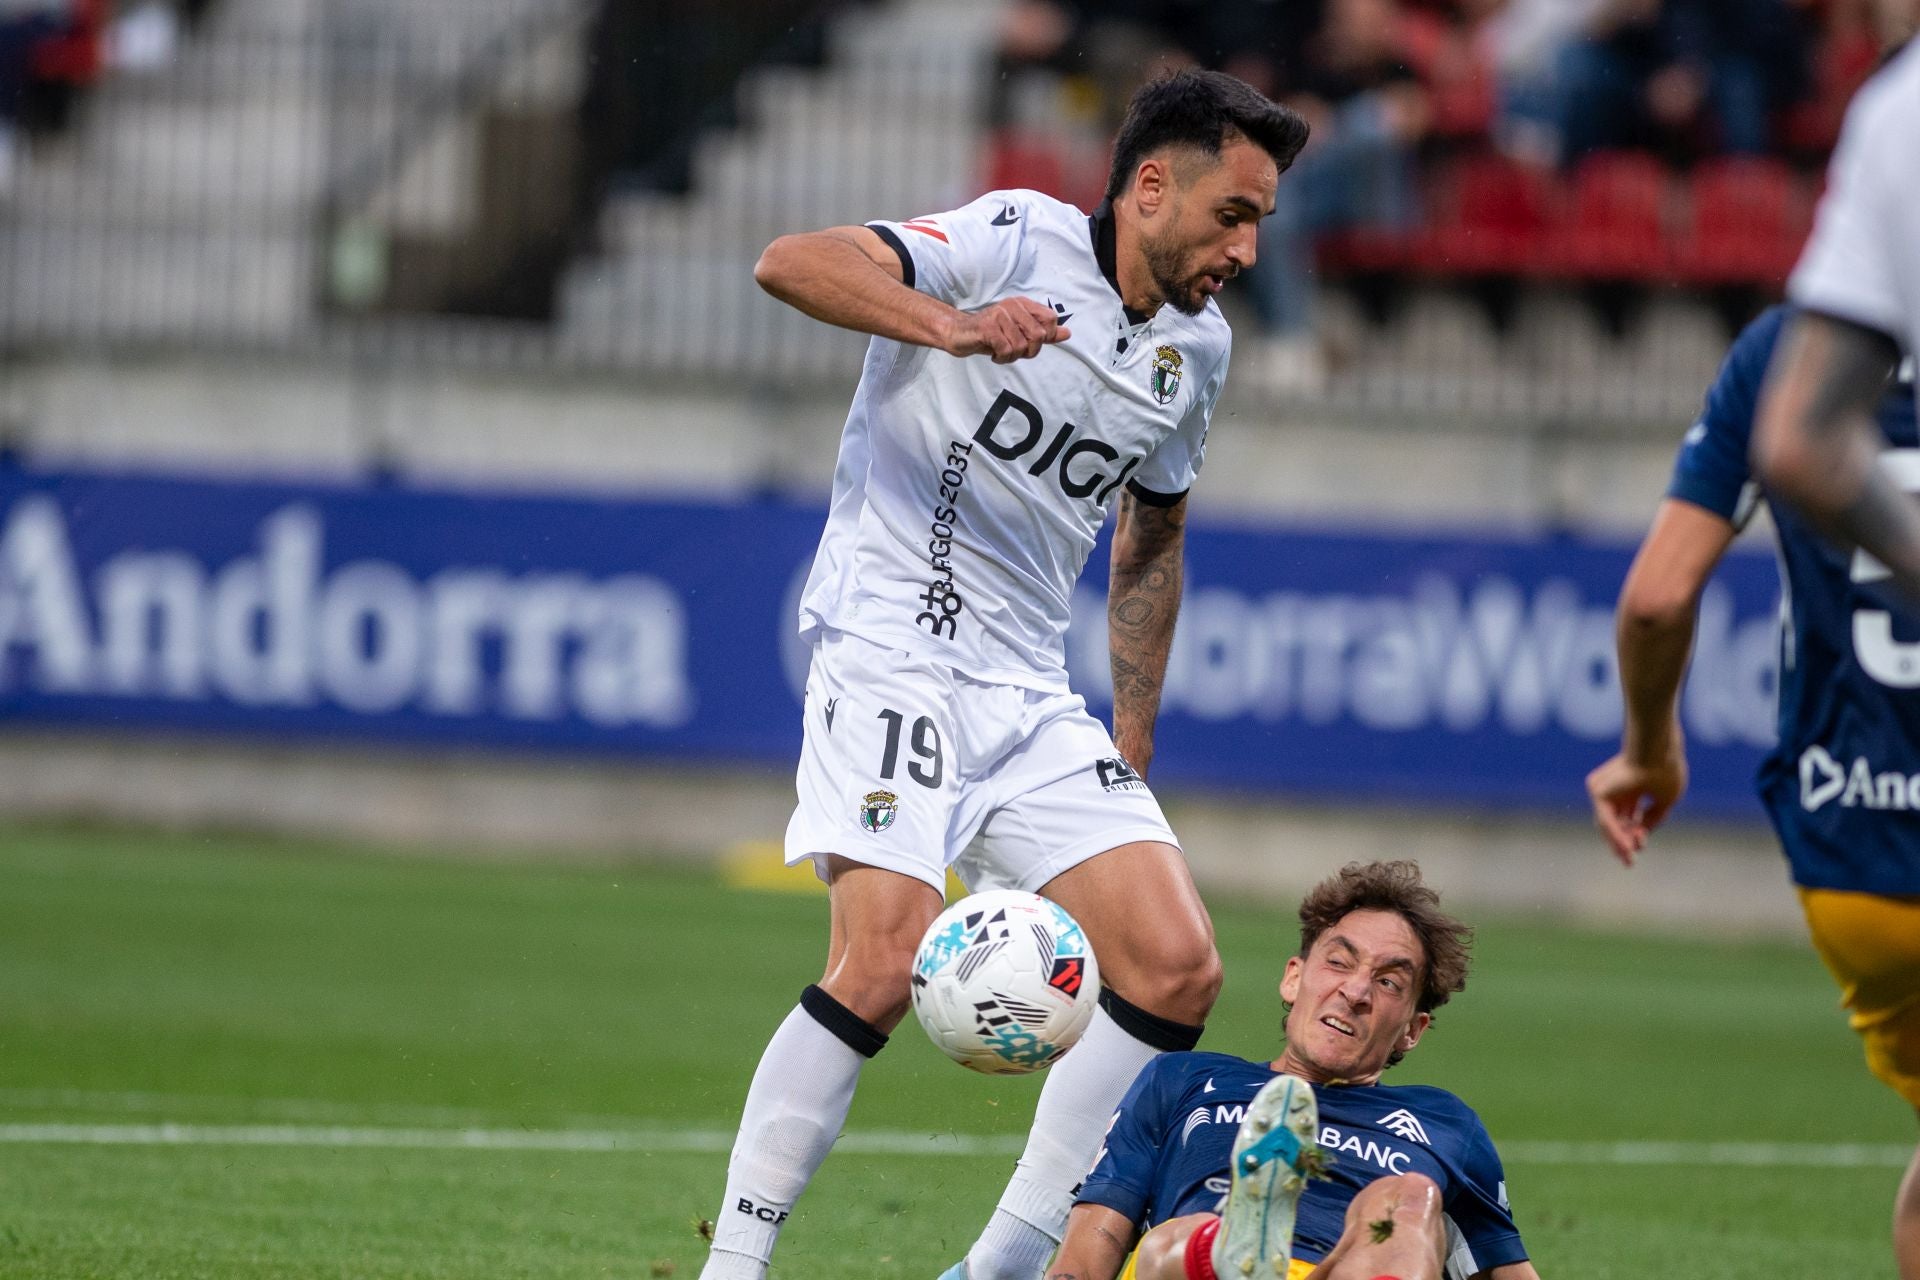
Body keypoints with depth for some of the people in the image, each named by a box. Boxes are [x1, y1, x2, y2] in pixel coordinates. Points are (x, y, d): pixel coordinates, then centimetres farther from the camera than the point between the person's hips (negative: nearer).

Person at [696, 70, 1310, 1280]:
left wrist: (1136, 728, 22)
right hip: (891, 658, -7)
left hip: (1034, 702, 7)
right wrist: (950, 325, -39)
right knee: (885, 962, -23)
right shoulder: (1017, 243, -10)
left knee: (1178, 967, -5)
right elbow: (791, 263, -24)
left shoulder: (1196, 346, 11)